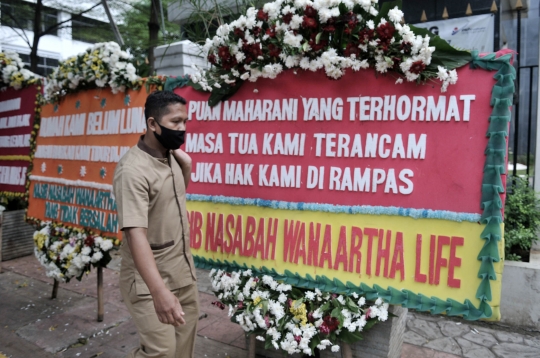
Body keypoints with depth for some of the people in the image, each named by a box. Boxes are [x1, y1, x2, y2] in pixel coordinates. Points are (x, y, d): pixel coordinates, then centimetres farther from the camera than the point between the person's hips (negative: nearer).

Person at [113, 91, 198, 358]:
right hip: (149, 279, -8)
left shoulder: (171, 157, 3)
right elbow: (135, 233, -33)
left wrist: (186, 165, 5)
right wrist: (159, 290, -42)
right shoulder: (133, 169, -23)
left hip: (184, 271, 8)